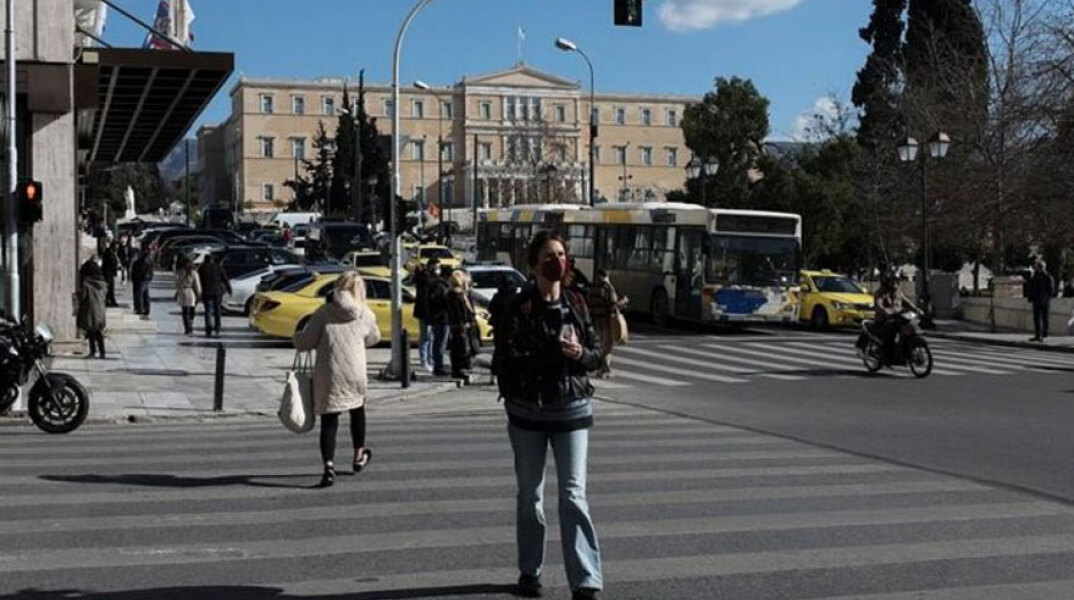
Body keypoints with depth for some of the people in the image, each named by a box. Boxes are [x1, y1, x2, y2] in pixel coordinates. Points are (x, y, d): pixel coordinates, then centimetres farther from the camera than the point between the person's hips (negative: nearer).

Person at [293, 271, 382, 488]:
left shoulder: (324, 312, -2)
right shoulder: (365, 315, 1)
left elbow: (304, 343, -2)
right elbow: (373, 338, 19)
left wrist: (298, 335, 19)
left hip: (328, 376, -1)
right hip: (355, 375, 2)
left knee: (329, 419, 2)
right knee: (357, 410, 25)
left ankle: (329, 466, -13)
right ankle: (359, 456, 40)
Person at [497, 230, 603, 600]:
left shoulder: (576, 304, 5)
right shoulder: (519, 306, -4)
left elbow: (595, 356, 7)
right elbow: (510, 358, -12)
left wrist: (580, 354, -15)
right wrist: (556, 352, -22)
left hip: (572, 409, 1)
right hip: (528, 410, -1)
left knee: (574, 494, -7)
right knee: (530, 495, 11)